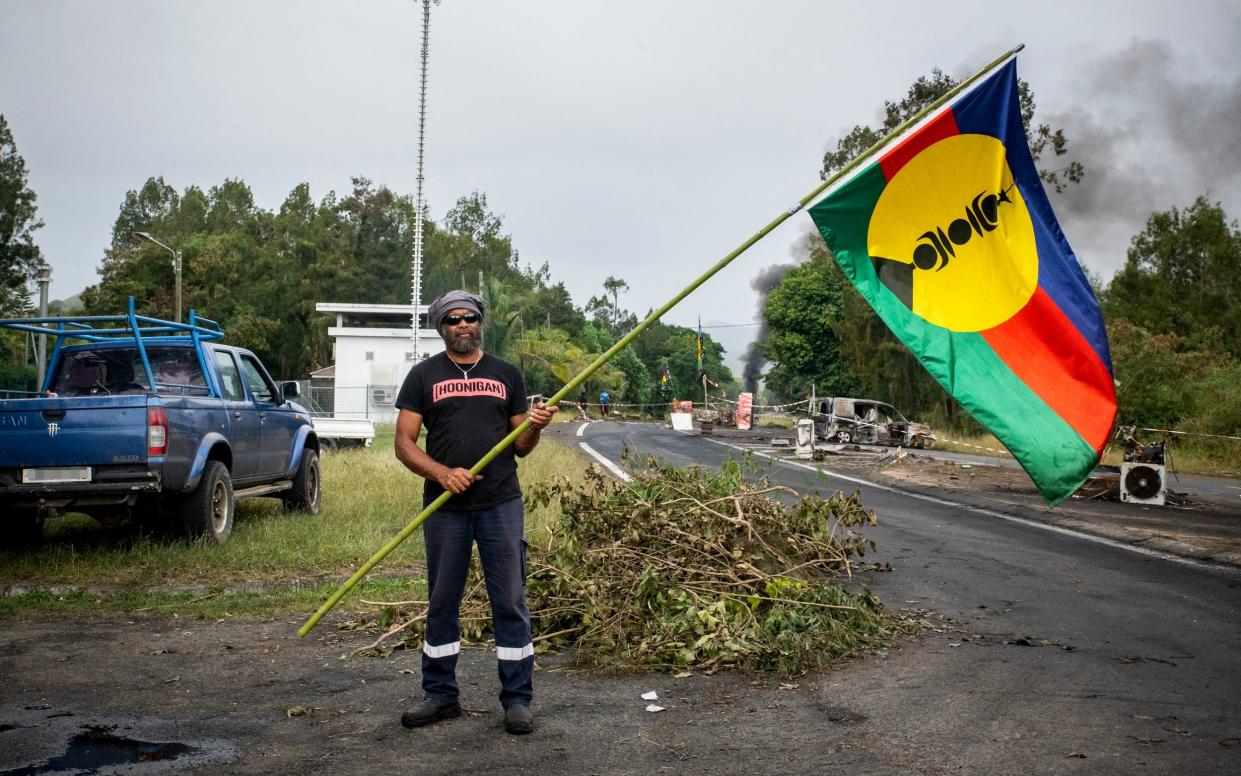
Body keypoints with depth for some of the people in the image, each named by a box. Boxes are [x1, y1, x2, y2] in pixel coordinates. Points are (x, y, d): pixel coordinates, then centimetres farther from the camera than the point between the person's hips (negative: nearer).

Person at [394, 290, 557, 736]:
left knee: (510, 602, 1)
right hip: (445, 508, 0)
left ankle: (517, 699, 9)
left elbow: (520, 447, 11)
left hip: (501, 506, 0)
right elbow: (404, 444, 0)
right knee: (441, 603, 9)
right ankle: (440, 695, 21)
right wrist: (442, 473, -16)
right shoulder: (423, 376, 6)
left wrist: (535, 427, -11)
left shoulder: (507, 375, 10)